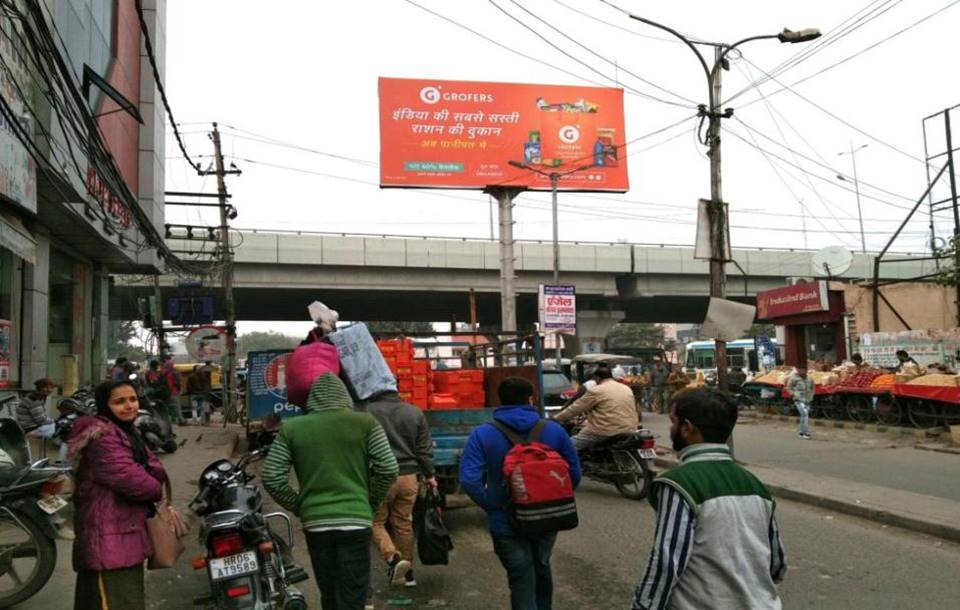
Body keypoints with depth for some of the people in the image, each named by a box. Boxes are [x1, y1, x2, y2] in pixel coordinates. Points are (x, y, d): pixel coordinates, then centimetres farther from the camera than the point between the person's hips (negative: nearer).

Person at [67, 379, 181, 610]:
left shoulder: (127, 431, 16)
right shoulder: (102, 436, -17)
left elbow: (154, 467, 11)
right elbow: (129, 478, -25)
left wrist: (157, 474, -12)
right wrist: (158, 491, -8)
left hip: (126, 533, 11)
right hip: (110, 540, -11)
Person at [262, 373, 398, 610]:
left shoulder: (291, 429, 3)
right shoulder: (365, 422, -1)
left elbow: (272, 478, 2)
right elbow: (388, 469, -4)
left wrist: (299, 508, 13)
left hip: (315, 522, 2)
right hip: (355, 521, -2)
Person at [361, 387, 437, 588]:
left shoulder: (367, 411, -9)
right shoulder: (415, 413, 4)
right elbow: (424, 449, 7)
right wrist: (429, 475, 18)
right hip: (409, 476, 4)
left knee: (376, 522, 9)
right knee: (404, 524, 15)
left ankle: (393, 558, -14)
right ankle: (408, 572, 23)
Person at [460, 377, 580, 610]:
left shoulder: (482, 435, -10)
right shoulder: (554, 431, -4)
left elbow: (469, 480, -20)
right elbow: (574, 474, -1)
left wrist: (492, 506, -8)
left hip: (507, 523, -3)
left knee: (522, 581, 8)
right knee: (542, 571, 26)